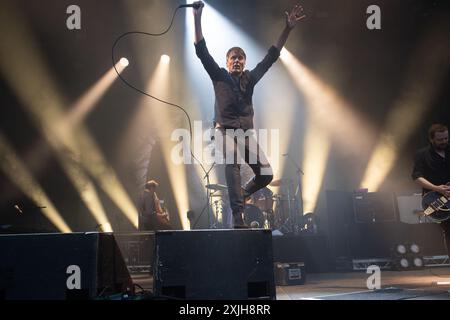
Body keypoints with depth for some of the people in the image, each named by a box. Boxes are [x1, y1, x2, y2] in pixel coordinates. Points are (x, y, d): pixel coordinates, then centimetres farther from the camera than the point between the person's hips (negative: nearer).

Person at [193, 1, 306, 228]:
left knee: (266, 174, -9)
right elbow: (202, 51, 0)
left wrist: (288, 28, 7)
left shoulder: (250, 78, 16)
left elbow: (271, 57, 14)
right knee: (232, 163, -32)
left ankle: (241, 194, 21)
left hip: (246, 133, 4)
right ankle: (237, 216, -37)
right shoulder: (219, 76, 8)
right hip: (225, 130, -4)